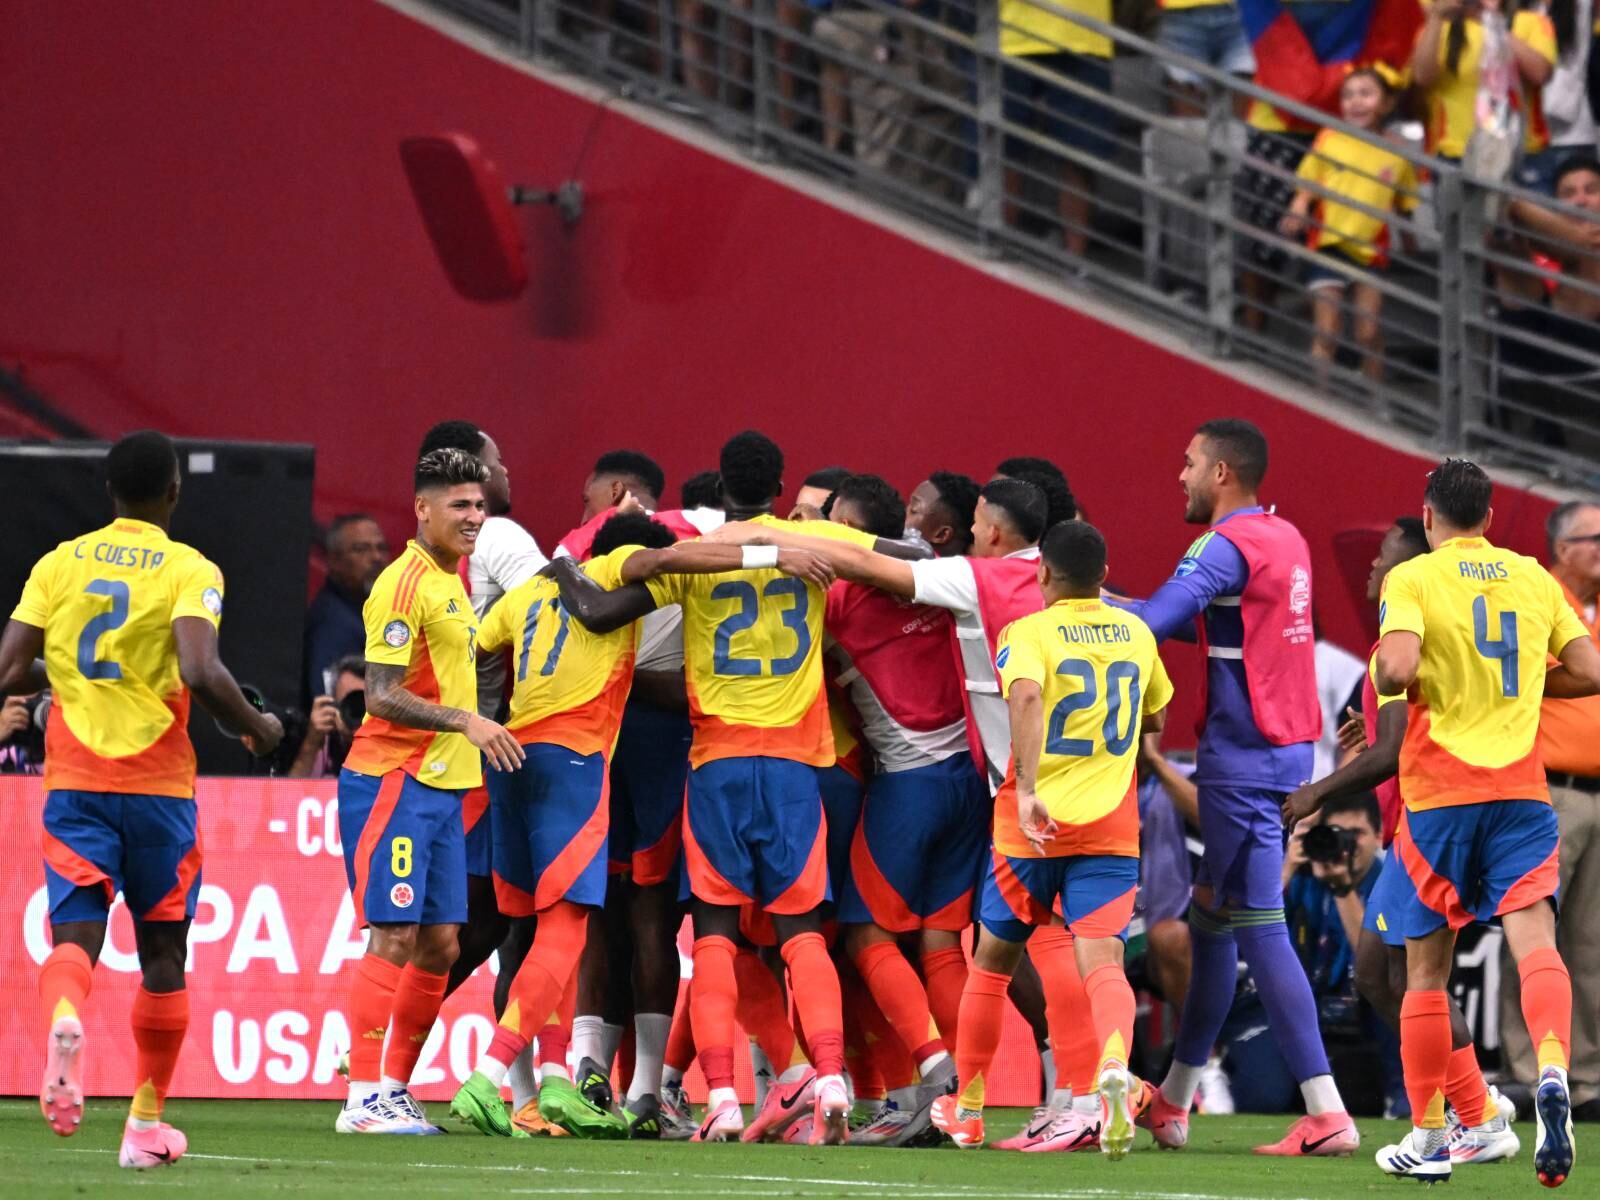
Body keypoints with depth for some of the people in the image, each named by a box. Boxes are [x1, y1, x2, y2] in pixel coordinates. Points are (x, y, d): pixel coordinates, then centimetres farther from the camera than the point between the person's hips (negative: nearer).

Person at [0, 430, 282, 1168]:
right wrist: (255, 727, -3)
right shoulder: (190, 570, -5)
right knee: (162, 952, 13)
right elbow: (200, 672, -20)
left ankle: (63, 1020, -40)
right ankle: (146, 1121, 17)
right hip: (157, 780, -2)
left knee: (75, 934, -4)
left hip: (72, 776, 2)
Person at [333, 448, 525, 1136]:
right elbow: (382, 696, -18)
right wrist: (466, 721, -24)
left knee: (439, 945, 8)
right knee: (394, 938, -10)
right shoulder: (405, 584, -12)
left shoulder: (451, 584, 16)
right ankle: (363, 1099, -9)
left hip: (441, 788, 9)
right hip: (394, 782, -9)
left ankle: (394, 1090, 15)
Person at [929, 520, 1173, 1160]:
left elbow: (1026, 698, -27)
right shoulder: (1135, 633, 10)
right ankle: (1114, 1065, -43)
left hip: (1035, 825, -2)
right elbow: (1155, 717, 26)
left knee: (994, 958, 17)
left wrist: (1028, 788, -34)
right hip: (1112, 826, 2)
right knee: (1102, 959, -10)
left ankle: (968, 1108, 28)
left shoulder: (1030, 633, -6)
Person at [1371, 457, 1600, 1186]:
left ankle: (1428, 1137, 16)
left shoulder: (1413, 578, -4)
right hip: (1522, 790, 2)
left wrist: (1381, 669, 4)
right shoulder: (1533, 579, 9)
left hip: (1440, 795, -2)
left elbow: (1397, 669, -18)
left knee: (1427, 968, 10)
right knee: (1534, 939, -12)